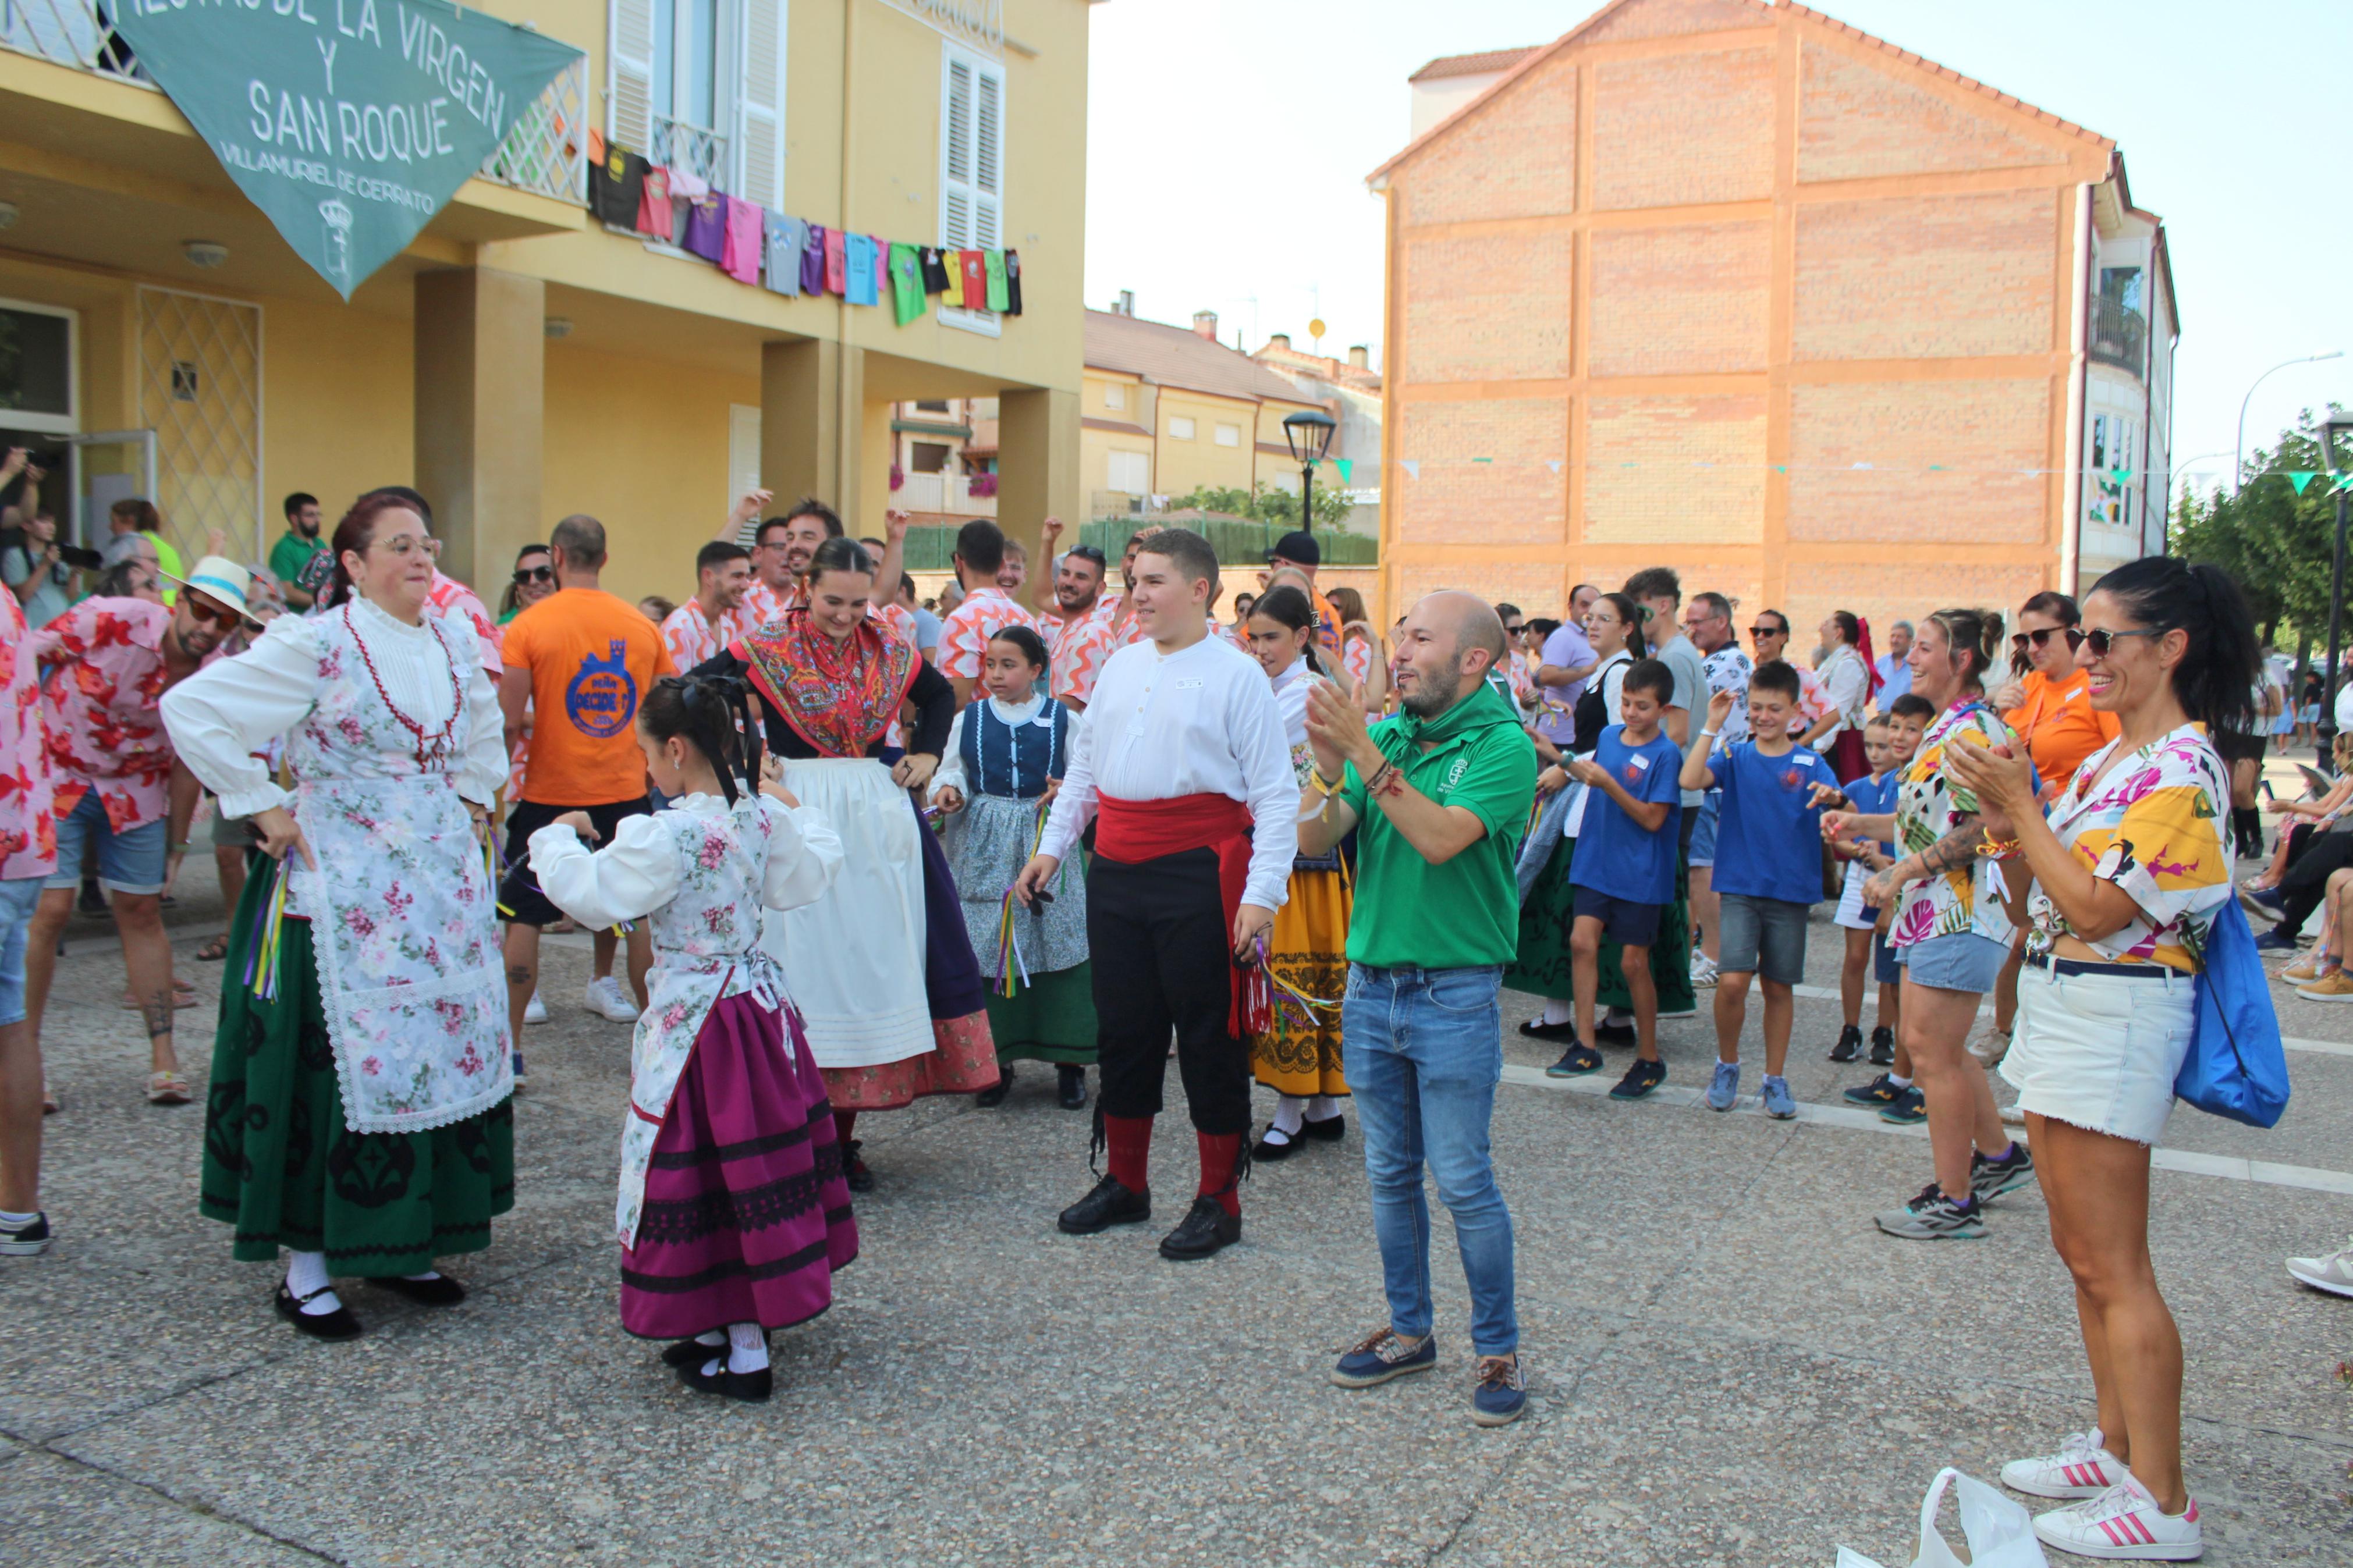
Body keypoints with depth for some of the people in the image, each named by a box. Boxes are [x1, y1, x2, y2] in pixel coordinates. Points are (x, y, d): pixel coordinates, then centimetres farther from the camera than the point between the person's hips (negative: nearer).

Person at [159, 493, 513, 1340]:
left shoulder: (455, 644, 6)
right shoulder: (316, 646, -12)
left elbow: (483, 726, 27)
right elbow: (192, 709, -13)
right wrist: (263, 807, -11)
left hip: (442, 883, 6)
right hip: (344, 889, -6)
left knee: (443, 1050, 9)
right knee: (335, 1062, -1)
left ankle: (402, 1244, 23)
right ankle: (306, 1265, 12)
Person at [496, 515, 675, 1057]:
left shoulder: (528, 626, -10)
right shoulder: (642, 626, 1)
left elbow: (509, 721, -15)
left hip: (550, 793, -3)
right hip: (626, 790, 3)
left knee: (523, 917, 8)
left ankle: (509, 1049, 10)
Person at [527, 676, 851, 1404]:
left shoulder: (664, 836, -21)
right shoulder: (763, 817, -1)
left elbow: (591, 895, -14)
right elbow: (802, 881, 14)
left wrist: (558, 839, 4)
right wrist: (798, 812, 29)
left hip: (692, 1021, -7)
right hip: (761, 1004, 7)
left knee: (709, 1172, 3)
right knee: (759, 1161, 15)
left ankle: (744, 1355, 10)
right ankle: (741, 1323, 30)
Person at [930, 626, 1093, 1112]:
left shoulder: (1063, 720, 5)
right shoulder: (969, 719, 10)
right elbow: (952, 771, 11)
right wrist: (949, 790, -10)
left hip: (1047, 843, -2)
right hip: (986, 848, 2)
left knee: (1057, 941, -3)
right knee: (985, 947, 0)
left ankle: (1069, 1058, 8)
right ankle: (996, 1058, 13)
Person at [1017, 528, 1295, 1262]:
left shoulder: (1237, 674, -7)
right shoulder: (1121, 665, 12)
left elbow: (1277, 795, -10)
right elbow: (1085, 763, 21)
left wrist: (1261, 894, -17)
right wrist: (1052, 847, 17)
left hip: (1198, 875, -6)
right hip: (1116, 872, 6)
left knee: (1208, 1037, 4)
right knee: (1124, 1029, 15)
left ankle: (1218, 1202, 18)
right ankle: (1125, 1184, 31)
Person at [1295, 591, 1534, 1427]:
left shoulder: (1503, 747, -9)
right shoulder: (1384, 735, 7)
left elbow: (1441, 839, -24)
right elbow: (1312, 840, -2)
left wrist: (1363, 752, -26)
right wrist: (1326, 764, -19)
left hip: (1455, 992, -5)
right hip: (1370, 984, 5)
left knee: (1464, 1180, 1)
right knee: (1390, 1175, 14)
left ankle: (1498, 1347, 18)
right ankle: (1408, 1329, 29)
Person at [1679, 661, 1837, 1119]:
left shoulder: (1810, 763, 3)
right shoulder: (1735, 758, 3)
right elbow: (1690, 780, -16)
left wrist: (1833, 798, -32)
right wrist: (1712, 726, -16)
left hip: (1791, 891, 1)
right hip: (1740, 888, -1)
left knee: (1779, 987, 8)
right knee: (1732, 982, -13)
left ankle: (1776, 1079, 22)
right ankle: (1727, 1063, 10)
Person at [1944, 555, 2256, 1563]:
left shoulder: (2181, 771, -17)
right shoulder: (2111, 758, 12)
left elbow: (2096, 910, -21)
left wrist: (2018, 803, -19)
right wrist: (2004, 815, -1)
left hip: (2114, 1017, -10)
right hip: (2059, 1005, 10)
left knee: (2111, 1266, -4)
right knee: (2081, 1252, 17)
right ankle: (2119, 1447, 30)